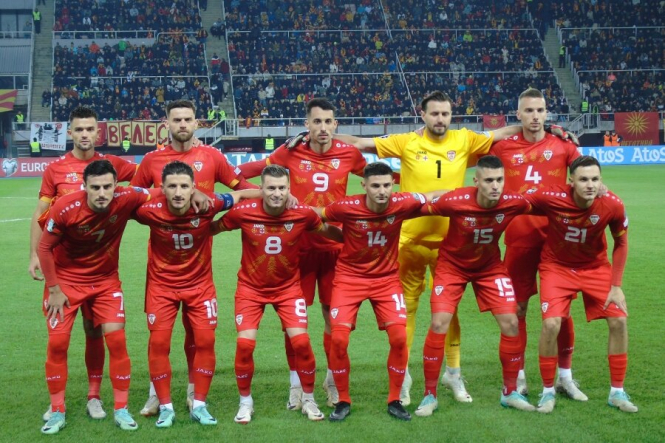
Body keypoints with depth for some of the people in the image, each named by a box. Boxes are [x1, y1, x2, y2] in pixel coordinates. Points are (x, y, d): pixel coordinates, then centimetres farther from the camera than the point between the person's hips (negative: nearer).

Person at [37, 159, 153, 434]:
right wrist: (54, 289, -10)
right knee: (57, 343, -3)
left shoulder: (126, 199, -22)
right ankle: (57, 412, 13)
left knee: (116, 340, -6)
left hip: (106, 280, 1)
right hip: (65, 280, -1)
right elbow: (45, 247, -12)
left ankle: (121, 409, 8)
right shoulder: (65, 208, -26)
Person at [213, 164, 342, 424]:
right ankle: (245, 402, 13)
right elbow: (212, 227, -3)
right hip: (251, 287, 0)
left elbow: (327, 230, 4)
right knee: (245, 343, -12)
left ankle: (308, 400, 14)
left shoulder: (303, 213, -15)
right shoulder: (243, 212, -18)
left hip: (288, 287, 1)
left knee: (301, 341, -10)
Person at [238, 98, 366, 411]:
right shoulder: (292, 151, -3)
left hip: (335, 244, 1)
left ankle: (333, 379, 26)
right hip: (298, 243, 0)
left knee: (334, 314, 7)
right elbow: (255, 168, 6)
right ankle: (296, 383, 18)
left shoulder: (348, 153, 0)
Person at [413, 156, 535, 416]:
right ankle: (430, 396, 3)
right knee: (439, 324, -13)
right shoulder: (454, 201, -32)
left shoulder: (514, 203, -23)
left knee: (510, 323, -4)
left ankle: (510, 392, 15)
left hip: (490, 267, 3)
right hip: (452, 265, -3)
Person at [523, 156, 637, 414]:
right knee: (551, 324, -18)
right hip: (557, 266, -2)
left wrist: (616, 285, -7)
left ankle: (617, 392, 12)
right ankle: (548, 391, 3)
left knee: (619, 320, -7)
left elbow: (621, 242, -5)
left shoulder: (613, 205, -22)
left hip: (596, 267, 2)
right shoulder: (551, 197, -29)